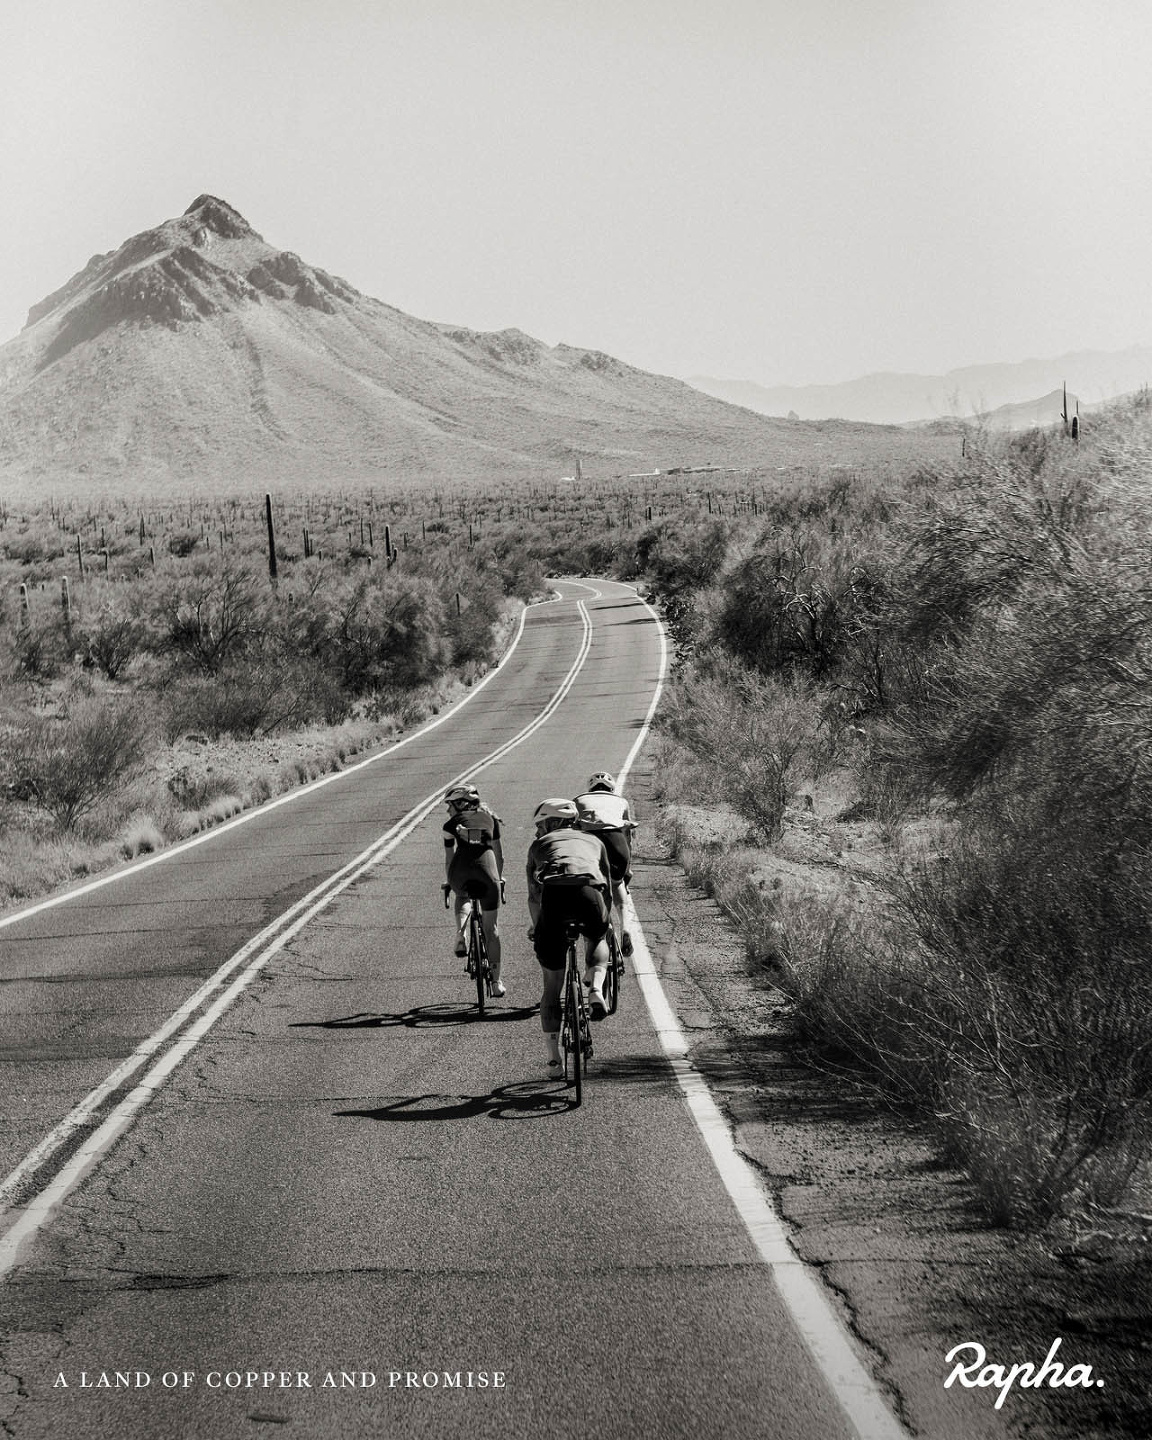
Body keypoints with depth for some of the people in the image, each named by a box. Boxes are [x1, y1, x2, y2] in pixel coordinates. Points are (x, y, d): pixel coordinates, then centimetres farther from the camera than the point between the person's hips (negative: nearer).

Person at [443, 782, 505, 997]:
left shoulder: (452, 823, 22)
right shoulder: (489, 818, 27)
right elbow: (499, 854, 32)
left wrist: (448, 883, 41)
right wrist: (499, 878, 45)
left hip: (460, 871, 0)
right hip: (486, 869, 0)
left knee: (462, 897, 37)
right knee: (490, 928, 13)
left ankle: (461, 935, 11)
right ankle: (496, 981, 13)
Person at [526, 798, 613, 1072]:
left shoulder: (539, 845, 32)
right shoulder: (593, 841, 35)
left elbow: (533, 896, 36)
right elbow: (609, 888, 41)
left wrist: (536, 927, 53)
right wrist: (605, 920, 57)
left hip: (553, 893, 0)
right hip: (589, 890, 0)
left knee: (552, 983, 13)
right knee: (597, 939, 36)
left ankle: (553, 1055, 13)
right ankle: (596, 989, 6)